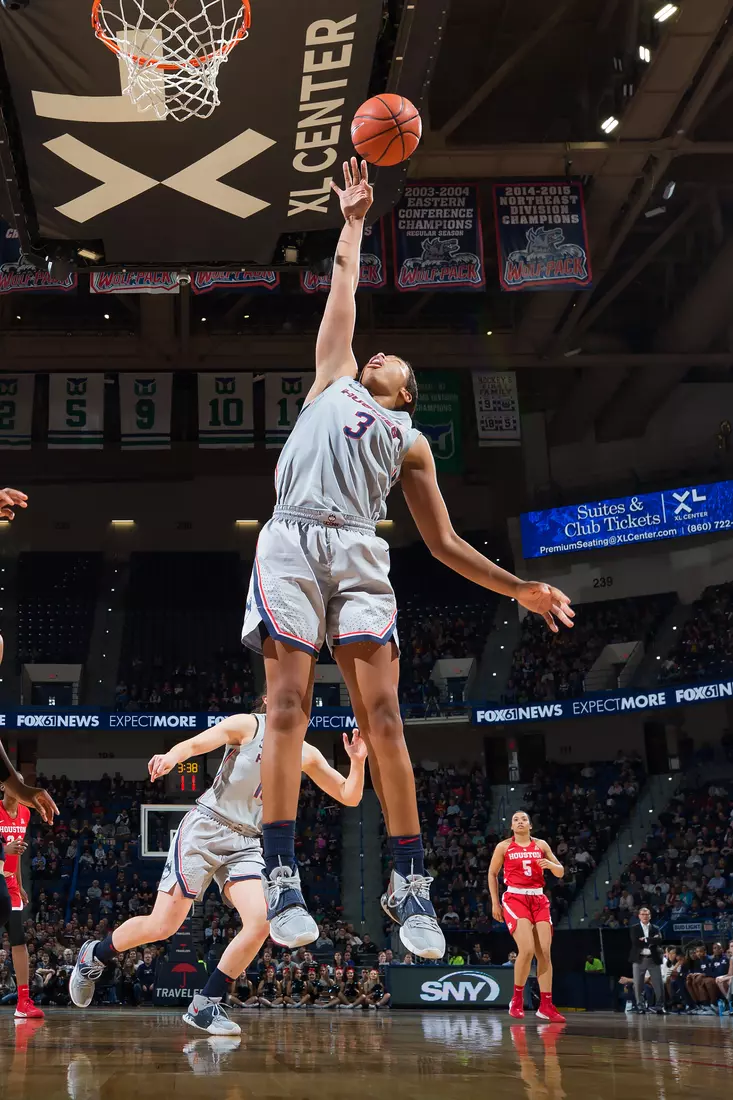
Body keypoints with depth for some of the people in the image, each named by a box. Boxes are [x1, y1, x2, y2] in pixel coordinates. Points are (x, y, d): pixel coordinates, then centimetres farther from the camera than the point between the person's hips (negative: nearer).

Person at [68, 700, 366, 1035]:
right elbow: (195, 743, -18)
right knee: (163, 925, -6)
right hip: (204, 829, -5)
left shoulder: (305, 754, 8)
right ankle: (94, 955, 23)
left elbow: (349, 797, 8)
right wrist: (172, 756, -41)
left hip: (245, 844, 5)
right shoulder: (248, 725, -5)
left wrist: (357, 762, -11)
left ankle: (204, 1006, -4)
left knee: (261, 922, -18)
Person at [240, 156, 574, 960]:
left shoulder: (410, 441, 26)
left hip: (359, 554, 1)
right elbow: (344, 286, 32)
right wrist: (354, 218, 43)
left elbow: (443, 543, 23)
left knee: (382, 718, -8)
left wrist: (518, 588, 17)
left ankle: (409, 885, -3)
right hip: (292, 541, -1)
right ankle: (282, 878, -9)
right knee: (287, 706, -10)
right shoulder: (334, 378, 28)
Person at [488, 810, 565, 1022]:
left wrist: (550, 865, -11)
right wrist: (495, 902, 5)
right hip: (515, 899, -4)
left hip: (539, 899, 4)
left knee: (544, 952, -2)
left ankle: (546, 1006, 4)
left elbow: (560, 873, 12)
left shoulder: (541, 845, 10)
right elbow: (492, 874, 12)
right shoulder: (504, 846, 4)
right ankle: (517, 999, -1)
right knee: (527, 950, -19)